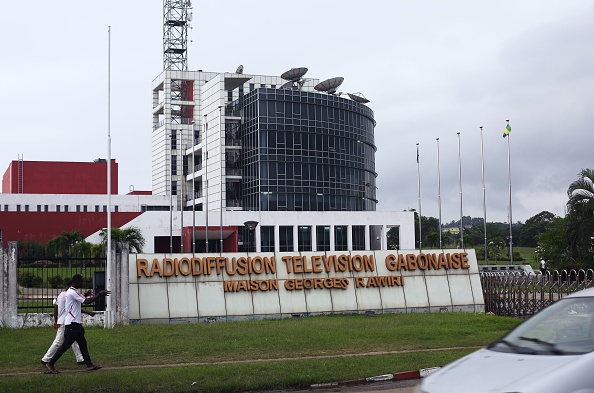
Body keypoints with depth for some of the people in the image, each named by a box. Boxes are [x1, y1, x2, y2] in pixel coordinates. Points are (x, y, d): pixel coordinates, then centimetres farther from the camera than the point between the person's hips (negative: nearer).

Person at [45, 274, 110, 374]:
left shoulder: (73, 291, 16)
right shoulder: (73, 292, -17)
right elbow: (86, 301, -23)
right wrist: (99, 295, -16)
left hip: (76, 324, 11)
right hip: (71, 324, -11)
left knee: (82, 343, 9)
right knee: (66, 345, -6)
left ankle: (89, 364, 11)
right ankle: (50, 364, 1)